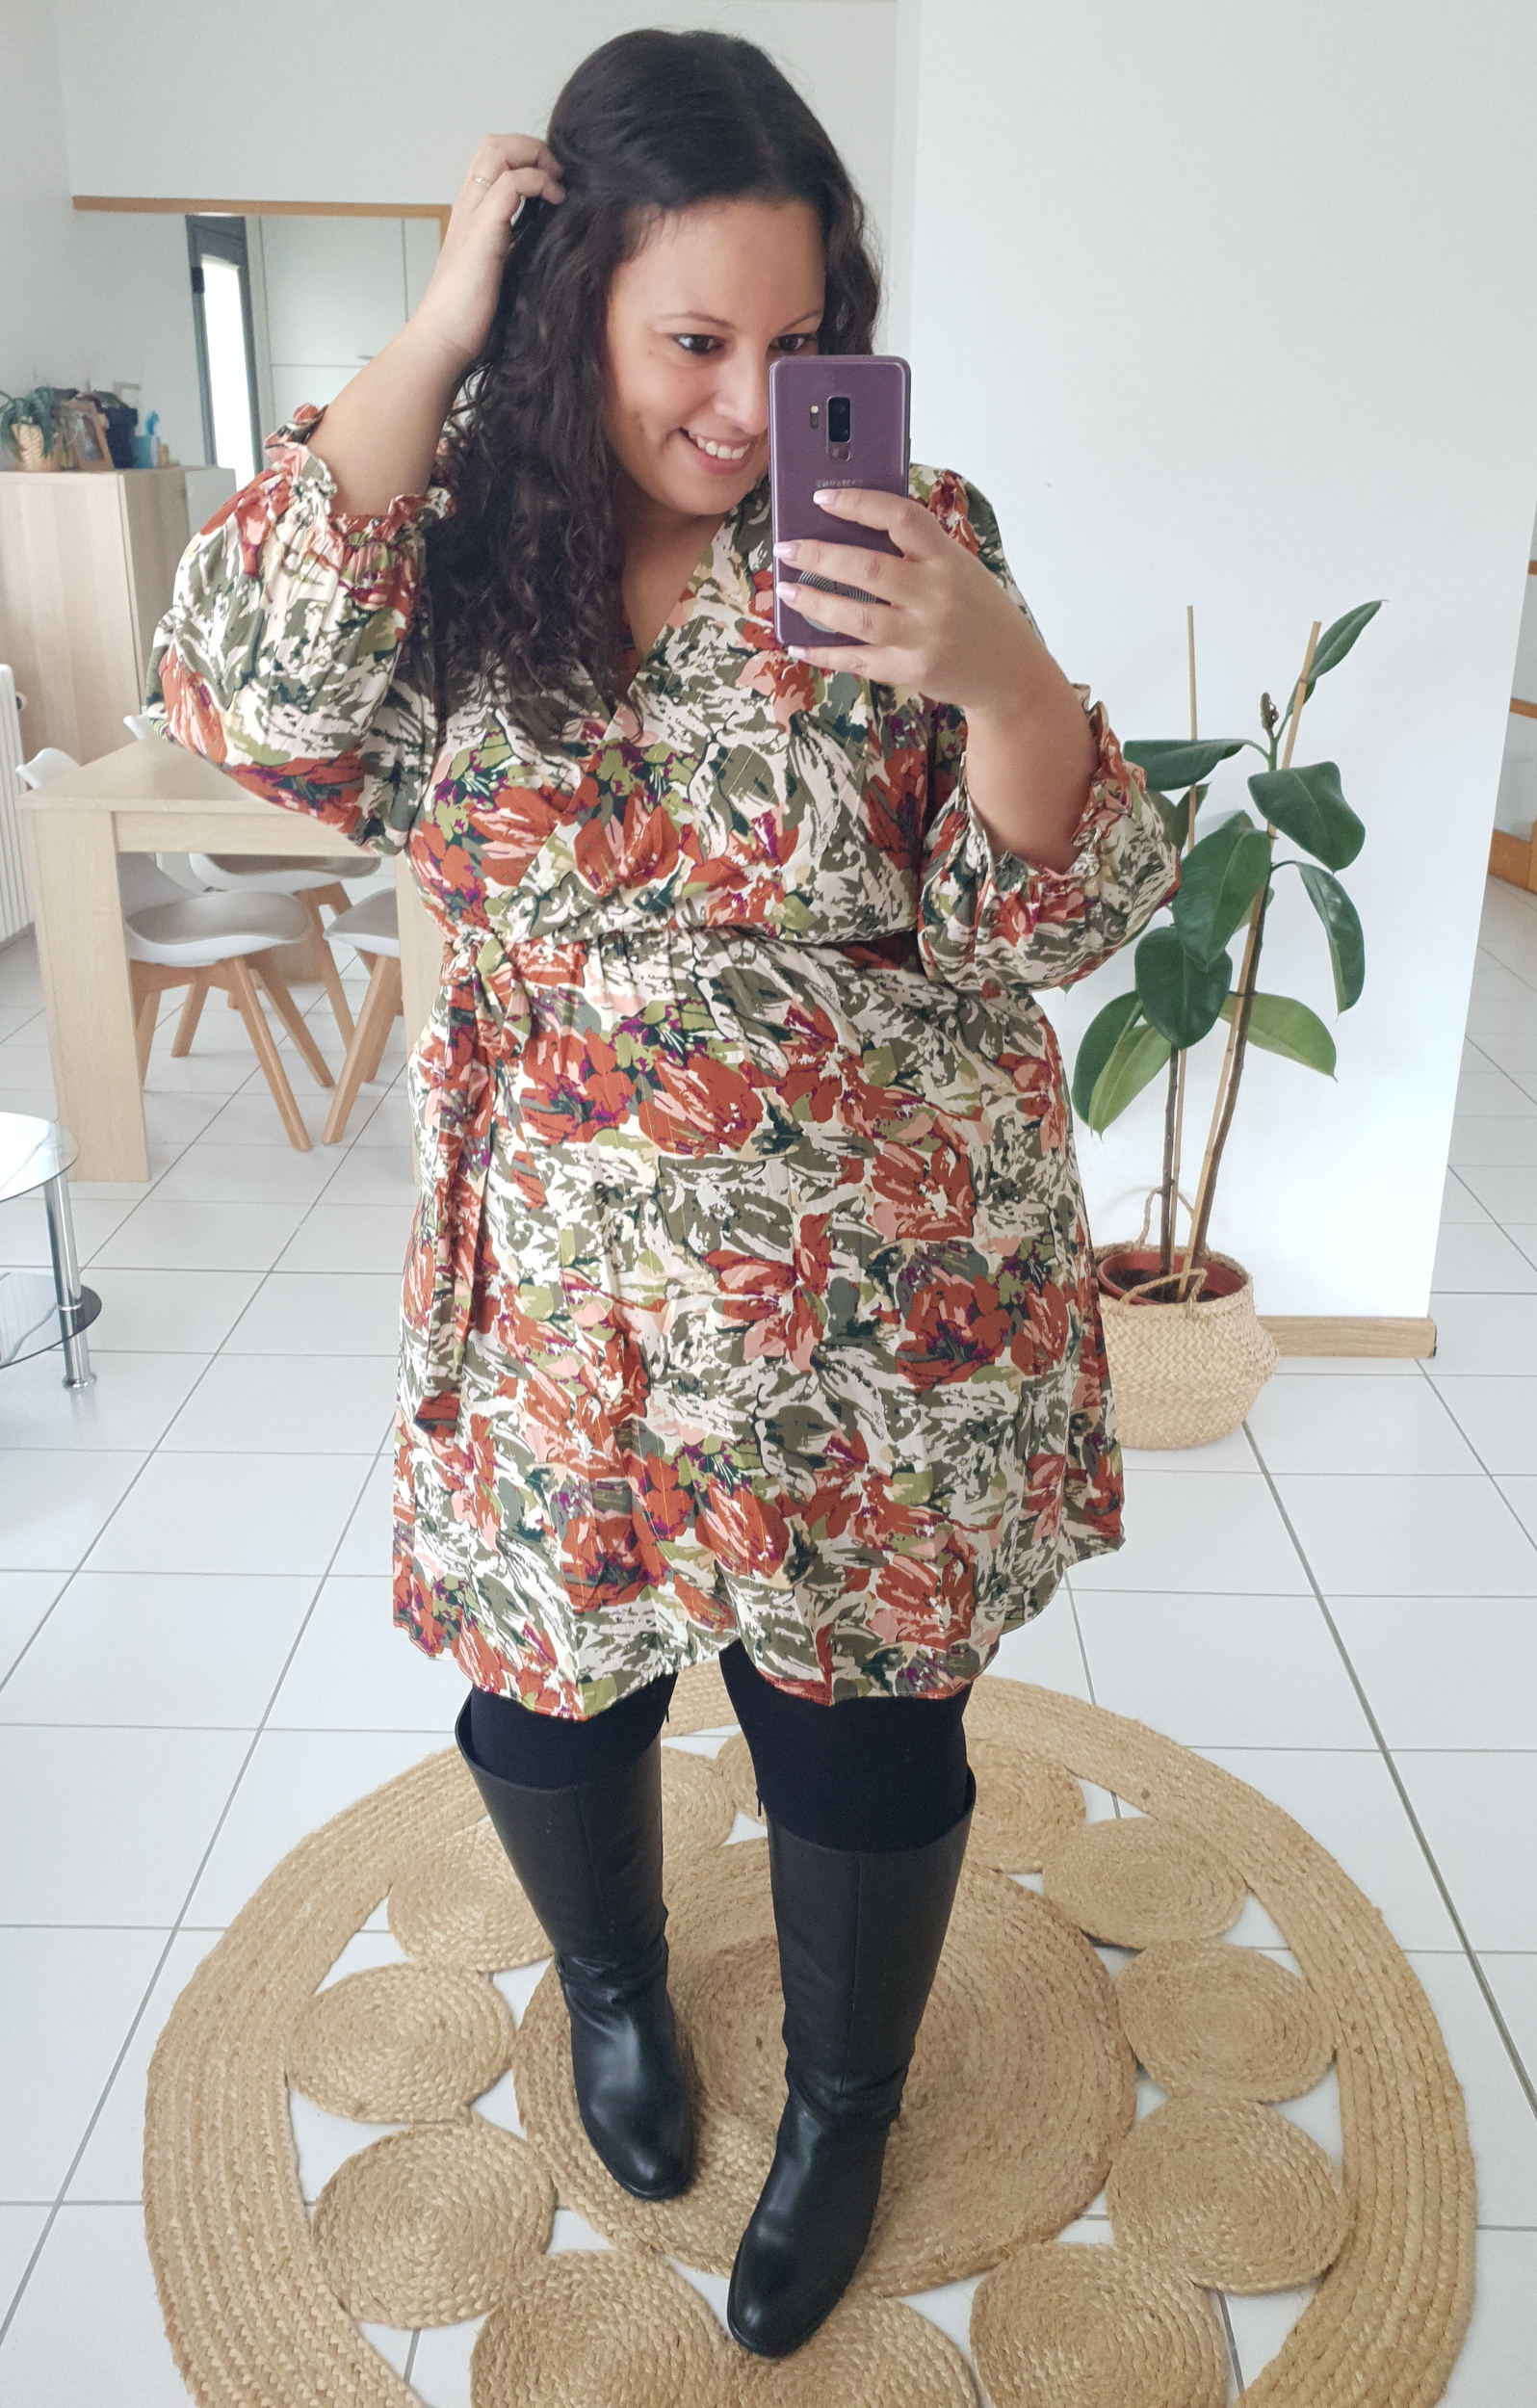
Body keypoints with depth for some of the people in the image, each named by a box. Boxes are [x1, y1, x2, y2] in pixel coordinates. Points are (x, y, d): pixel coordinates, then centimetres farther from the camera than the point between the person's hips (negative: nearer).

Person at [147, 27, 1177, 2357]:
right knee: (547, 1683, 20)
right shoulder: (462, 533, -1)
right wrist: (430, 338, -18)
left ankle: (845, 2099, 47)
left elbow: (1052, 922, -10)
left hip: (888, 1299, -1)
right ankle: (611, 1982, 56)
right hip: (563, 1293, 2)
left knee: (869, 1730, 14)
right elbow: (253, 698, -21)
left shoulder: (908, 533, -6)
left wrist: (1000, 671, -29)